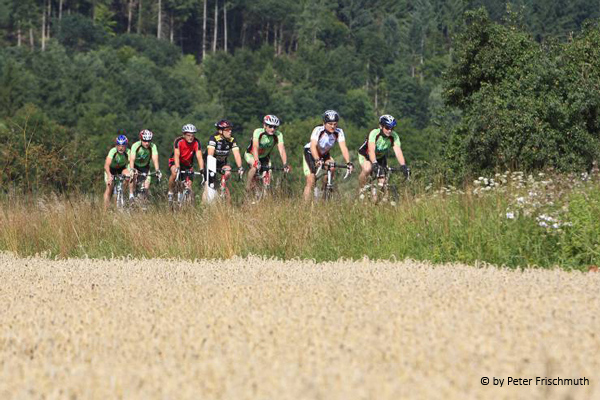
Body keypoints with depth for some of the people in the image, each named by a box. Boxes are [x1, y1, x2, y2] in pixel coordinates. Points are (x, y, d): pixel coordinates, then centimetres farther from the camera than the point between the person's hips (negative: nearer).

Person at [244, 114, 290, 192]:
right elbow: (255, 147, -43)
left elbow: (281, 150, -34)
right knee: (255, 166, -33)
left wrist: (285, 165, -48)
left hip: (264, 157, 4)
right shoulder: (258, 132, -31)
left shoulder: (278, 135, -24)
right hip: (251, 155, -4)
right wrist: (257, 162, -58)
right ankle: (248, 187, -16)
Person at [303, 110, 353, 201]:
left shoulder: (339, 132, -22)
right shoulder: (318, 130, -31)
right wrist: (317, 160, -61)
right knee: (311, 181, -14)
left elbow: (343, 148, -30)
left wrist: (348, 163, -46)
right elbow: (313, 146, -44)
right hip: (310, 153, -3)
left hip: (324, 154, 3)